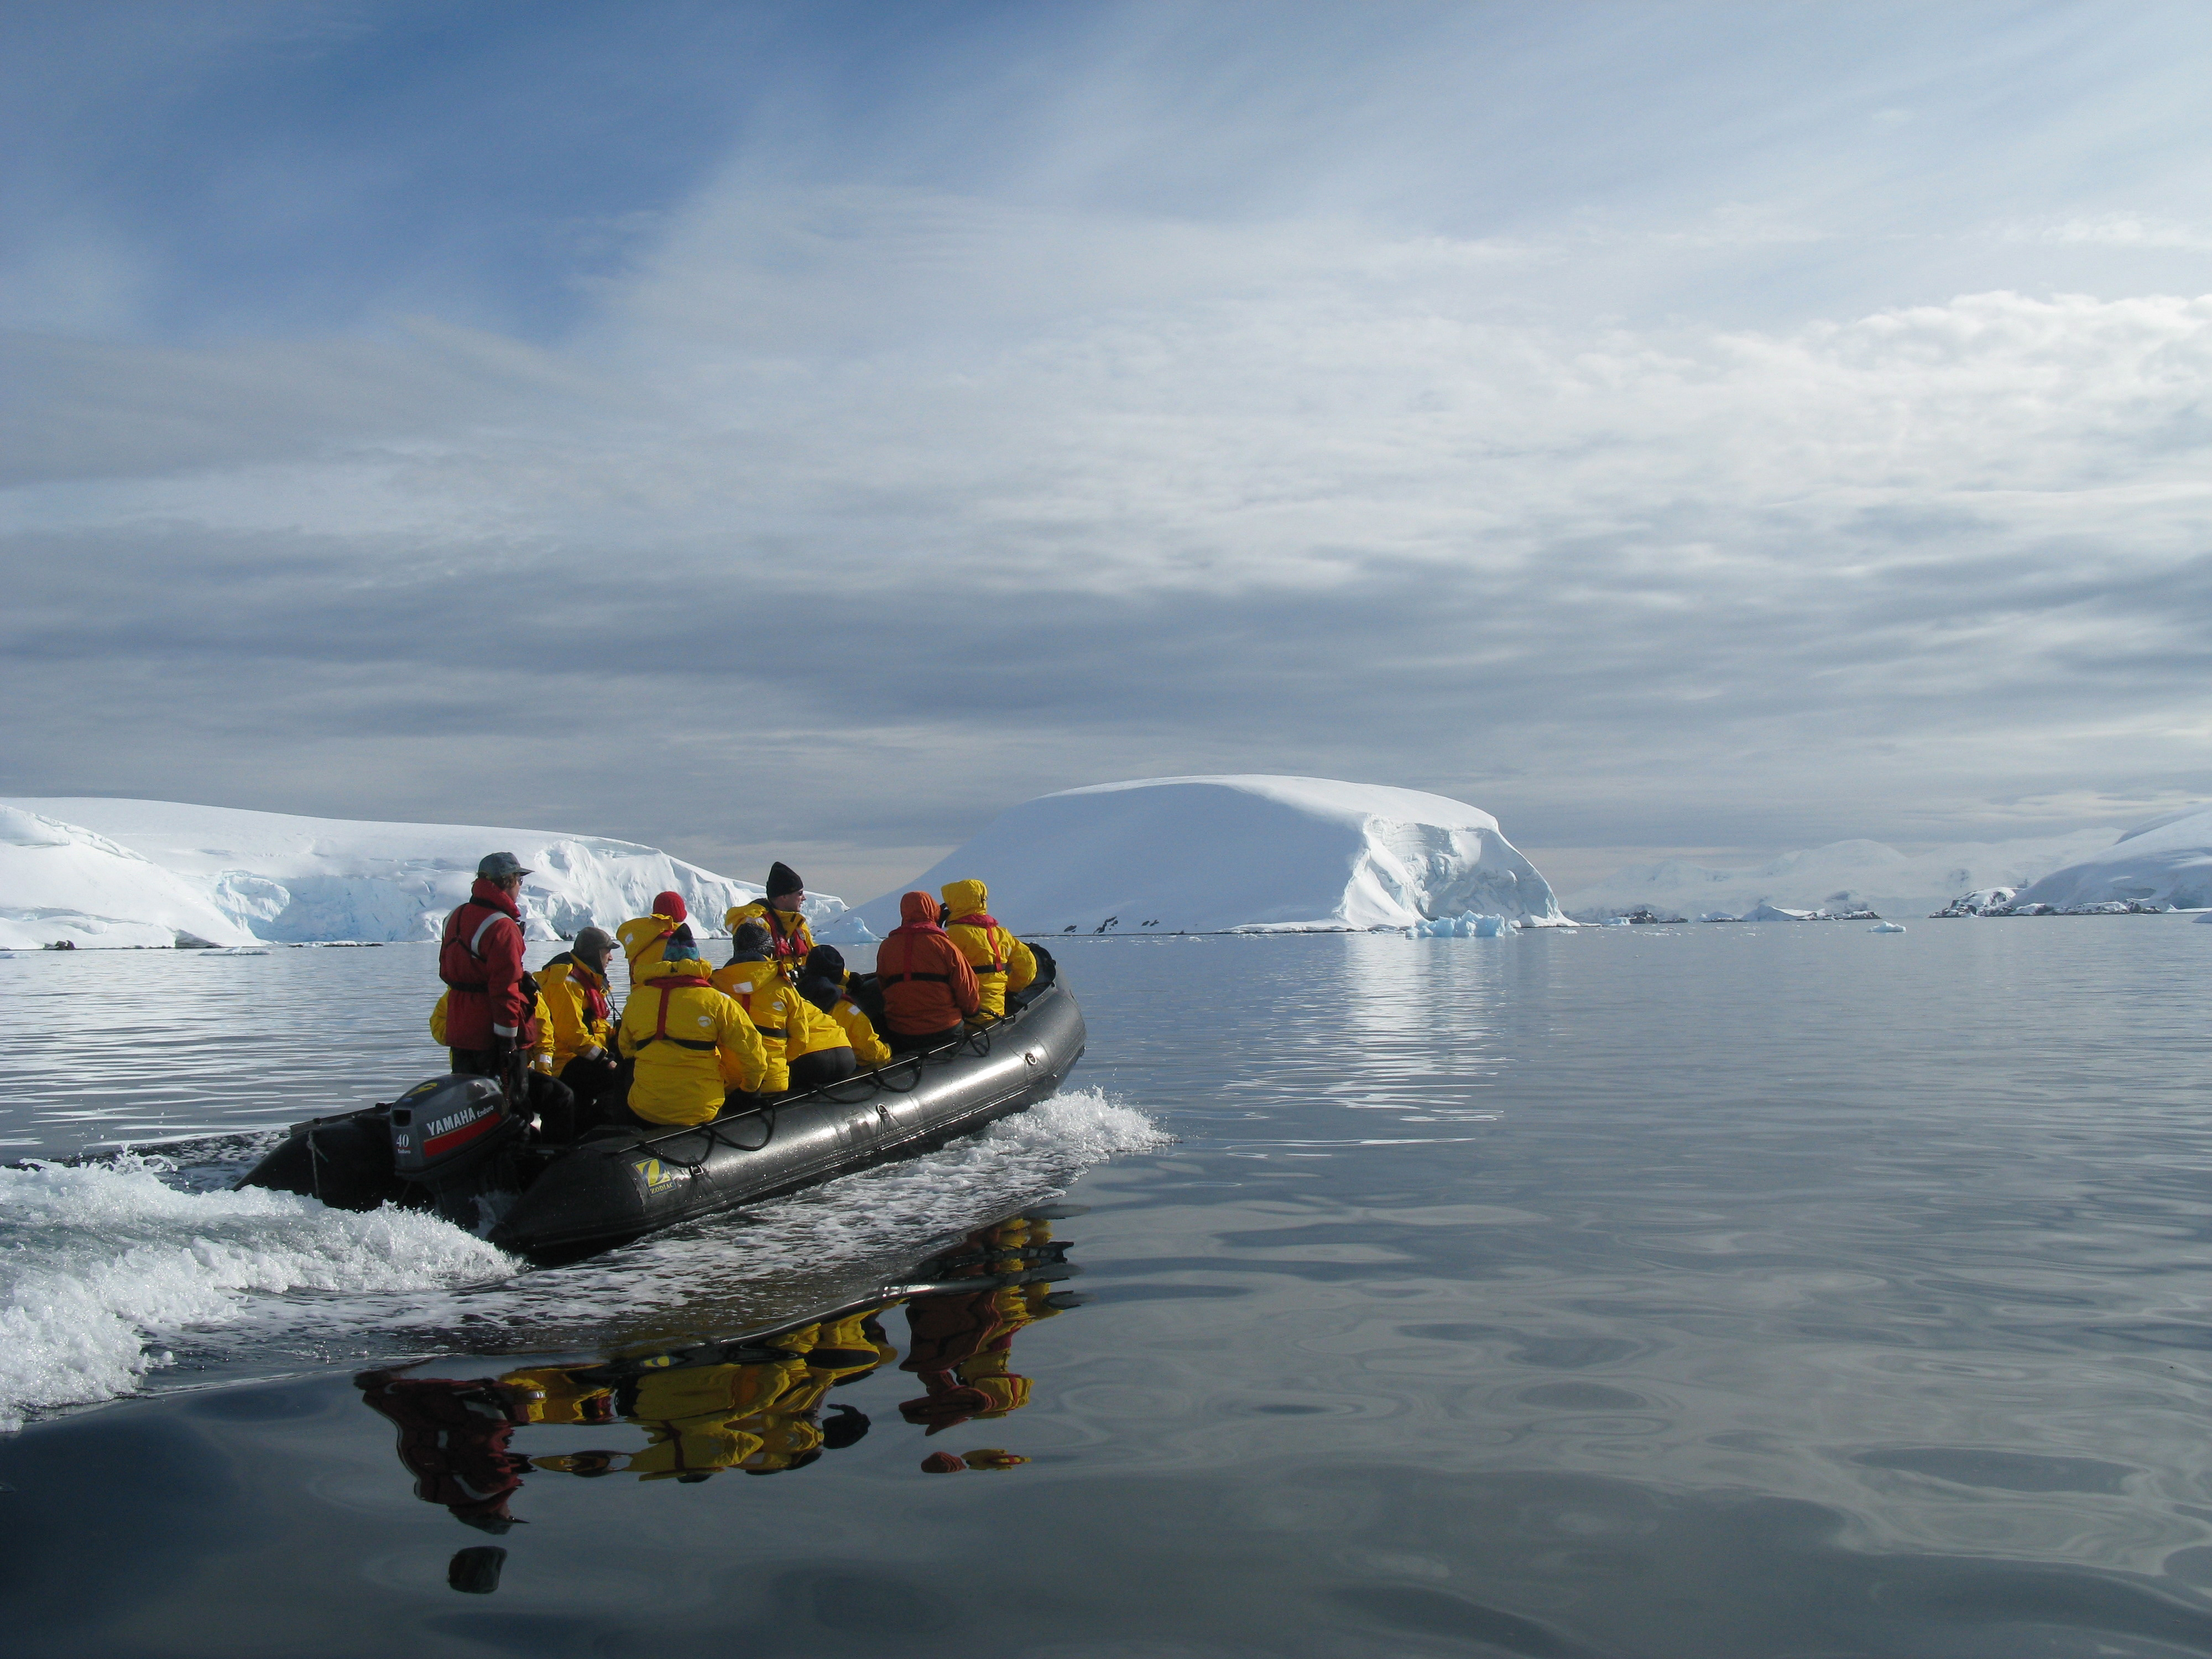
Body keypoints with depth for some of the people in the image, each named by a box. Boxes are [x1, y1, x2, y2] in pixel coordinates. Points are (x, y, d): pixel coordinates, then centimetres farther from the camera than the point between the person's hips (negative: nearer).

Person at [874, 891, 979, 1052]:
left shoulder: (886, 947, 3)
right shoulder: (945, 945, -7)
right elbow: (968, 991, -3)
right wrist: (971, 1010, 18)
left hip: (899, 1035, 3)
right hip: (945, 1031, -2)